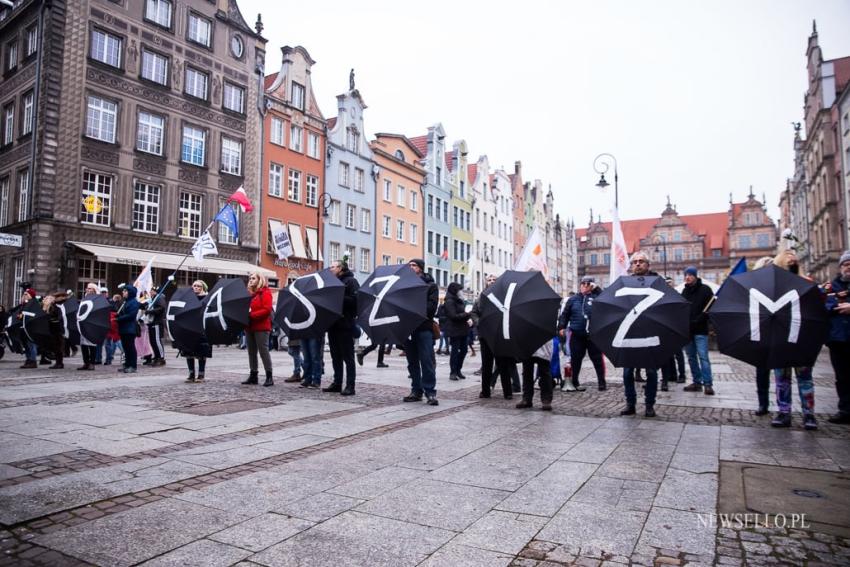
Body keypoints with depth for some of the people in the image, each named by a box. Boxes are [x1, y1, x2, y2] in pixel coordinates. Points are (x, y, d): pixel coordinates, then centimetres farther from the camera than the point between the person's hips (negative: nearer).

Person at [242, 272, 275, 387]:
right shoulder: (249, 293, 17)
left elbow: (267, 310, -15)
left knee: (263, 350, -8)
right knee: (251, 351, 11)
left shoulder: (265, 293, -5)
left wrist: (251, 315, -19)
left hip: (261, 327, -8)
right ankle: (253, 375, 18)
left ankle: (269, 376, -3)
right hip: (249, 326, 8)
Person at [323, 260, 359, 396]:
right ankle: (337, 383, 20)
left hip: (345, 325, -8)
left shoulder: (350, 281, -4)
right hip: (333, 324, 8)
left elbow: (355, 299, -17)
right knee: (336, 356, 12)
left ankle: (350, 386, 0)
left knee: (348, 356, -3)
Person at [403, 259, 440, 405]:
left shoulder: (430, 284, 6)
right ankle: (416, 390, 16)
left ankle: (430, 392, -3)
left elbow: (432, 305, -7)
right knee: (412, 362, 8)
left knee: (427, 360, -7)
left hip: (423, 328, -4)